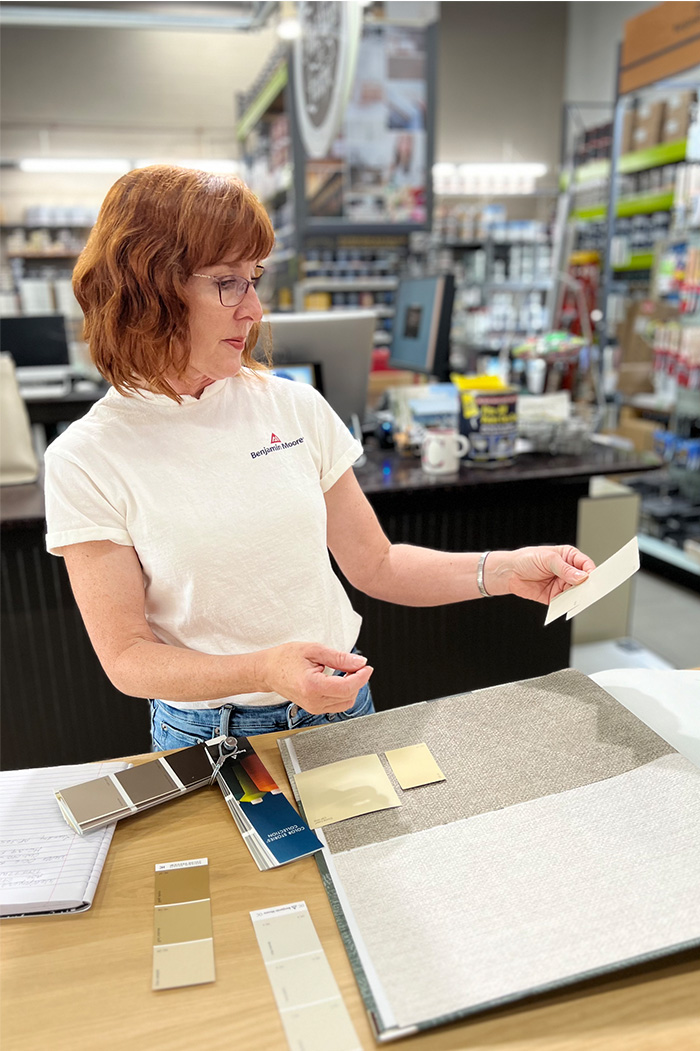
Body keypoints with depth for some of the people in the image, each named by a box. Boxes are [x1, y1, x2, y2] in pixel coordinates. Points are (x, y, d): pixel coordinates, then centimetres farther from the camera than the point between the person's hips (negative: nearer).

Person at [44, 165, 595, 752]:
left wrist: (504, 572, -12)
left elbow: (375, 565, 1)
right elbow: (126, 658, -14)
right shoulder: (86, 460, -14)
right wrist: (266, 670, -30)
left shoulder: (296, 407, -5)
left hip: (340, 705, 3)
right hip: (205, 733, -2)